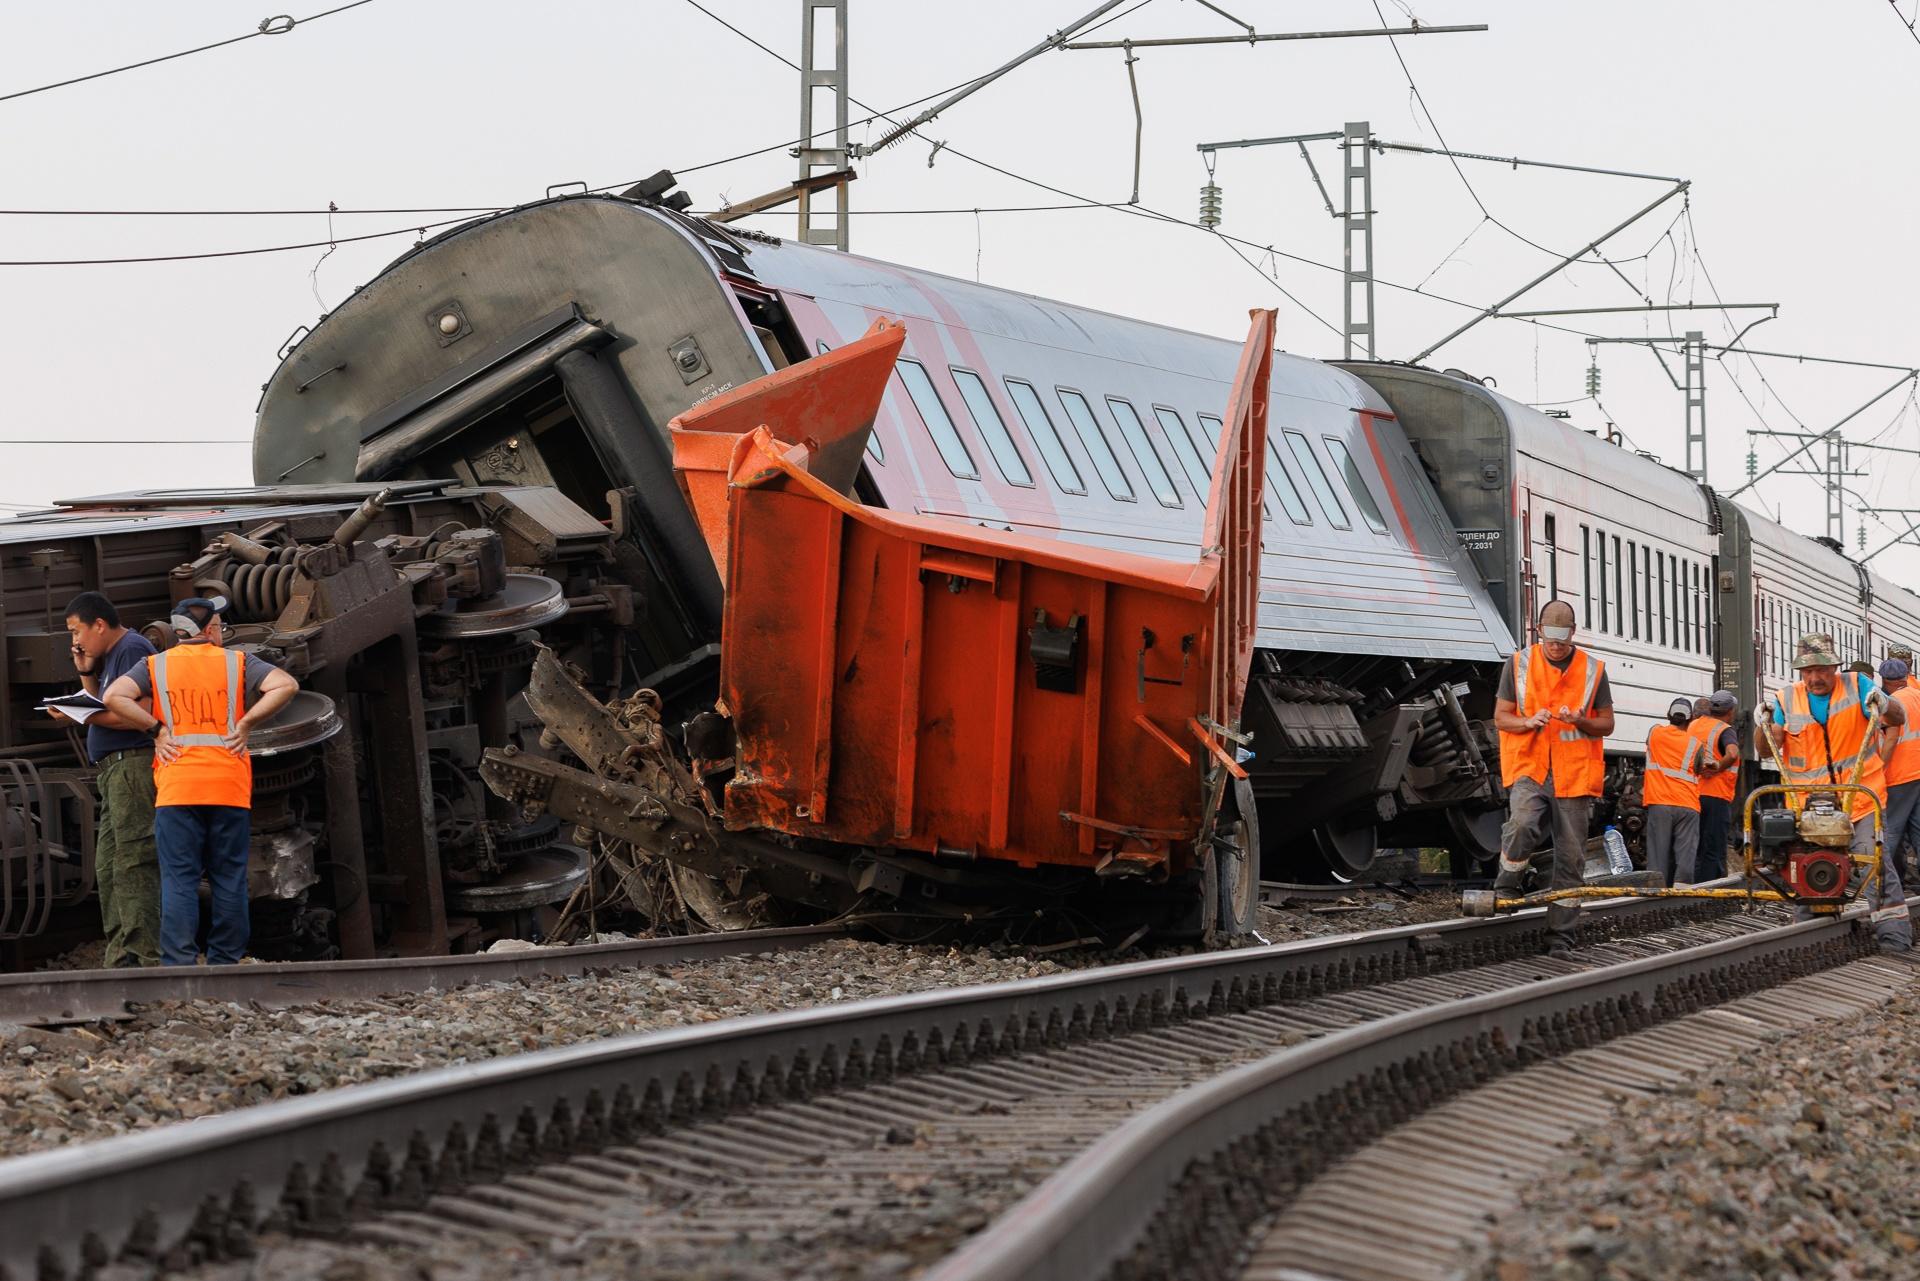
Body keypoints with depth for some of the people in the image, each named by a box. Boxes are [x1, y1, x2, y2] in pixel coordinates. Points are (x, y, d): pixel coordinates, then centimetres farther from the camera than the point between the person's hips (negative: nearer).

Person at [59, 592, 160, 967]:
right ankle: (119, 959, 14)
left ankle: (148, 959, -16)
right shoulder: (110, 656, 21)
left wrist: (83, 715, -17)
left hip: (134, 765, -11)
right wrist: (86, 673, 11)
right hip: (115, 770, 11)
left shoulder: (132, 650, -11)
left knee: (133, 867, -14)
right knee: (108, 869, 12)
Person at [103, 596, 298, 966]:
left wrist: (155, 728, 1)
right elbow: (285, 685, -7)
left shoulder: (156, 666, 8)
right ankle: (225, 963, 8)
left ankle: (179, 963, -9)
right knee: (229, 878, 7)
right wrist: (246, 724, -1)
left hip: (175, 787, 0)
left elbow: (115, 696, -7)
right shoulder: (237, 662, 6)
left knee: (179, 880, -2)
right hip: (230, 786, 0)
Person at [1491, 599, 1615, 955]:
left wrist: (1579, 720, -12)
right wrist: (1530, 721, -14)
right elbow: (1500, 718, 7)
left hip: (1574, 775, 1)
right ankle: (1506, 885, -4)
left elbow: (1606, 725, 10)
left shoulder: (1592, 670, 6)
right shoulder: (1519, 664, 5)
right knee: (1523, 825, -30)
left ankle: (1560, 935, 8)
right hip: (1529, 768, -1)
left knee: (1570, 857, 1)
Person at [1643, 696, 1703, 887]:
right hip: (1688, 806, 0)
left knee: (1659, 856, -1)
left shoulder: (1654, 732, 8)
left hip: (1659, 803, 0)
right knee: (1685, 857, -4)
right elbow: (1698, 771, 9)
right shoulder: (1696, 744, 5)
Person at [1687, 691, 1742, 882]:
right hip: (1716, 797, -6)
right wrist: (1719, 768, -15)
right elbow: (1732, 754, -28)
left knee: (1697, 850, 13)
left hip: (1693, 794, 6)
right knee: (1714, 854, -3)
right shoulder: (1725, 730, -10)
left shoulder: (1694, 725, 11)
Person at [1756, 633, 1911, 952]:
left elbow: (1898, 719, -2)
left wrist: (1884, 706, -24)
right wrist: (1764, 725, -19)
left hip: (1859, 797, -2)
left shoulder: (1856, 686, 1)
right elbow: (1766, 750, 1)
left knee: (1874, 859, -11)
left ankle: (1894, 931, -8)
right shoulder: (1786, 699, 4)